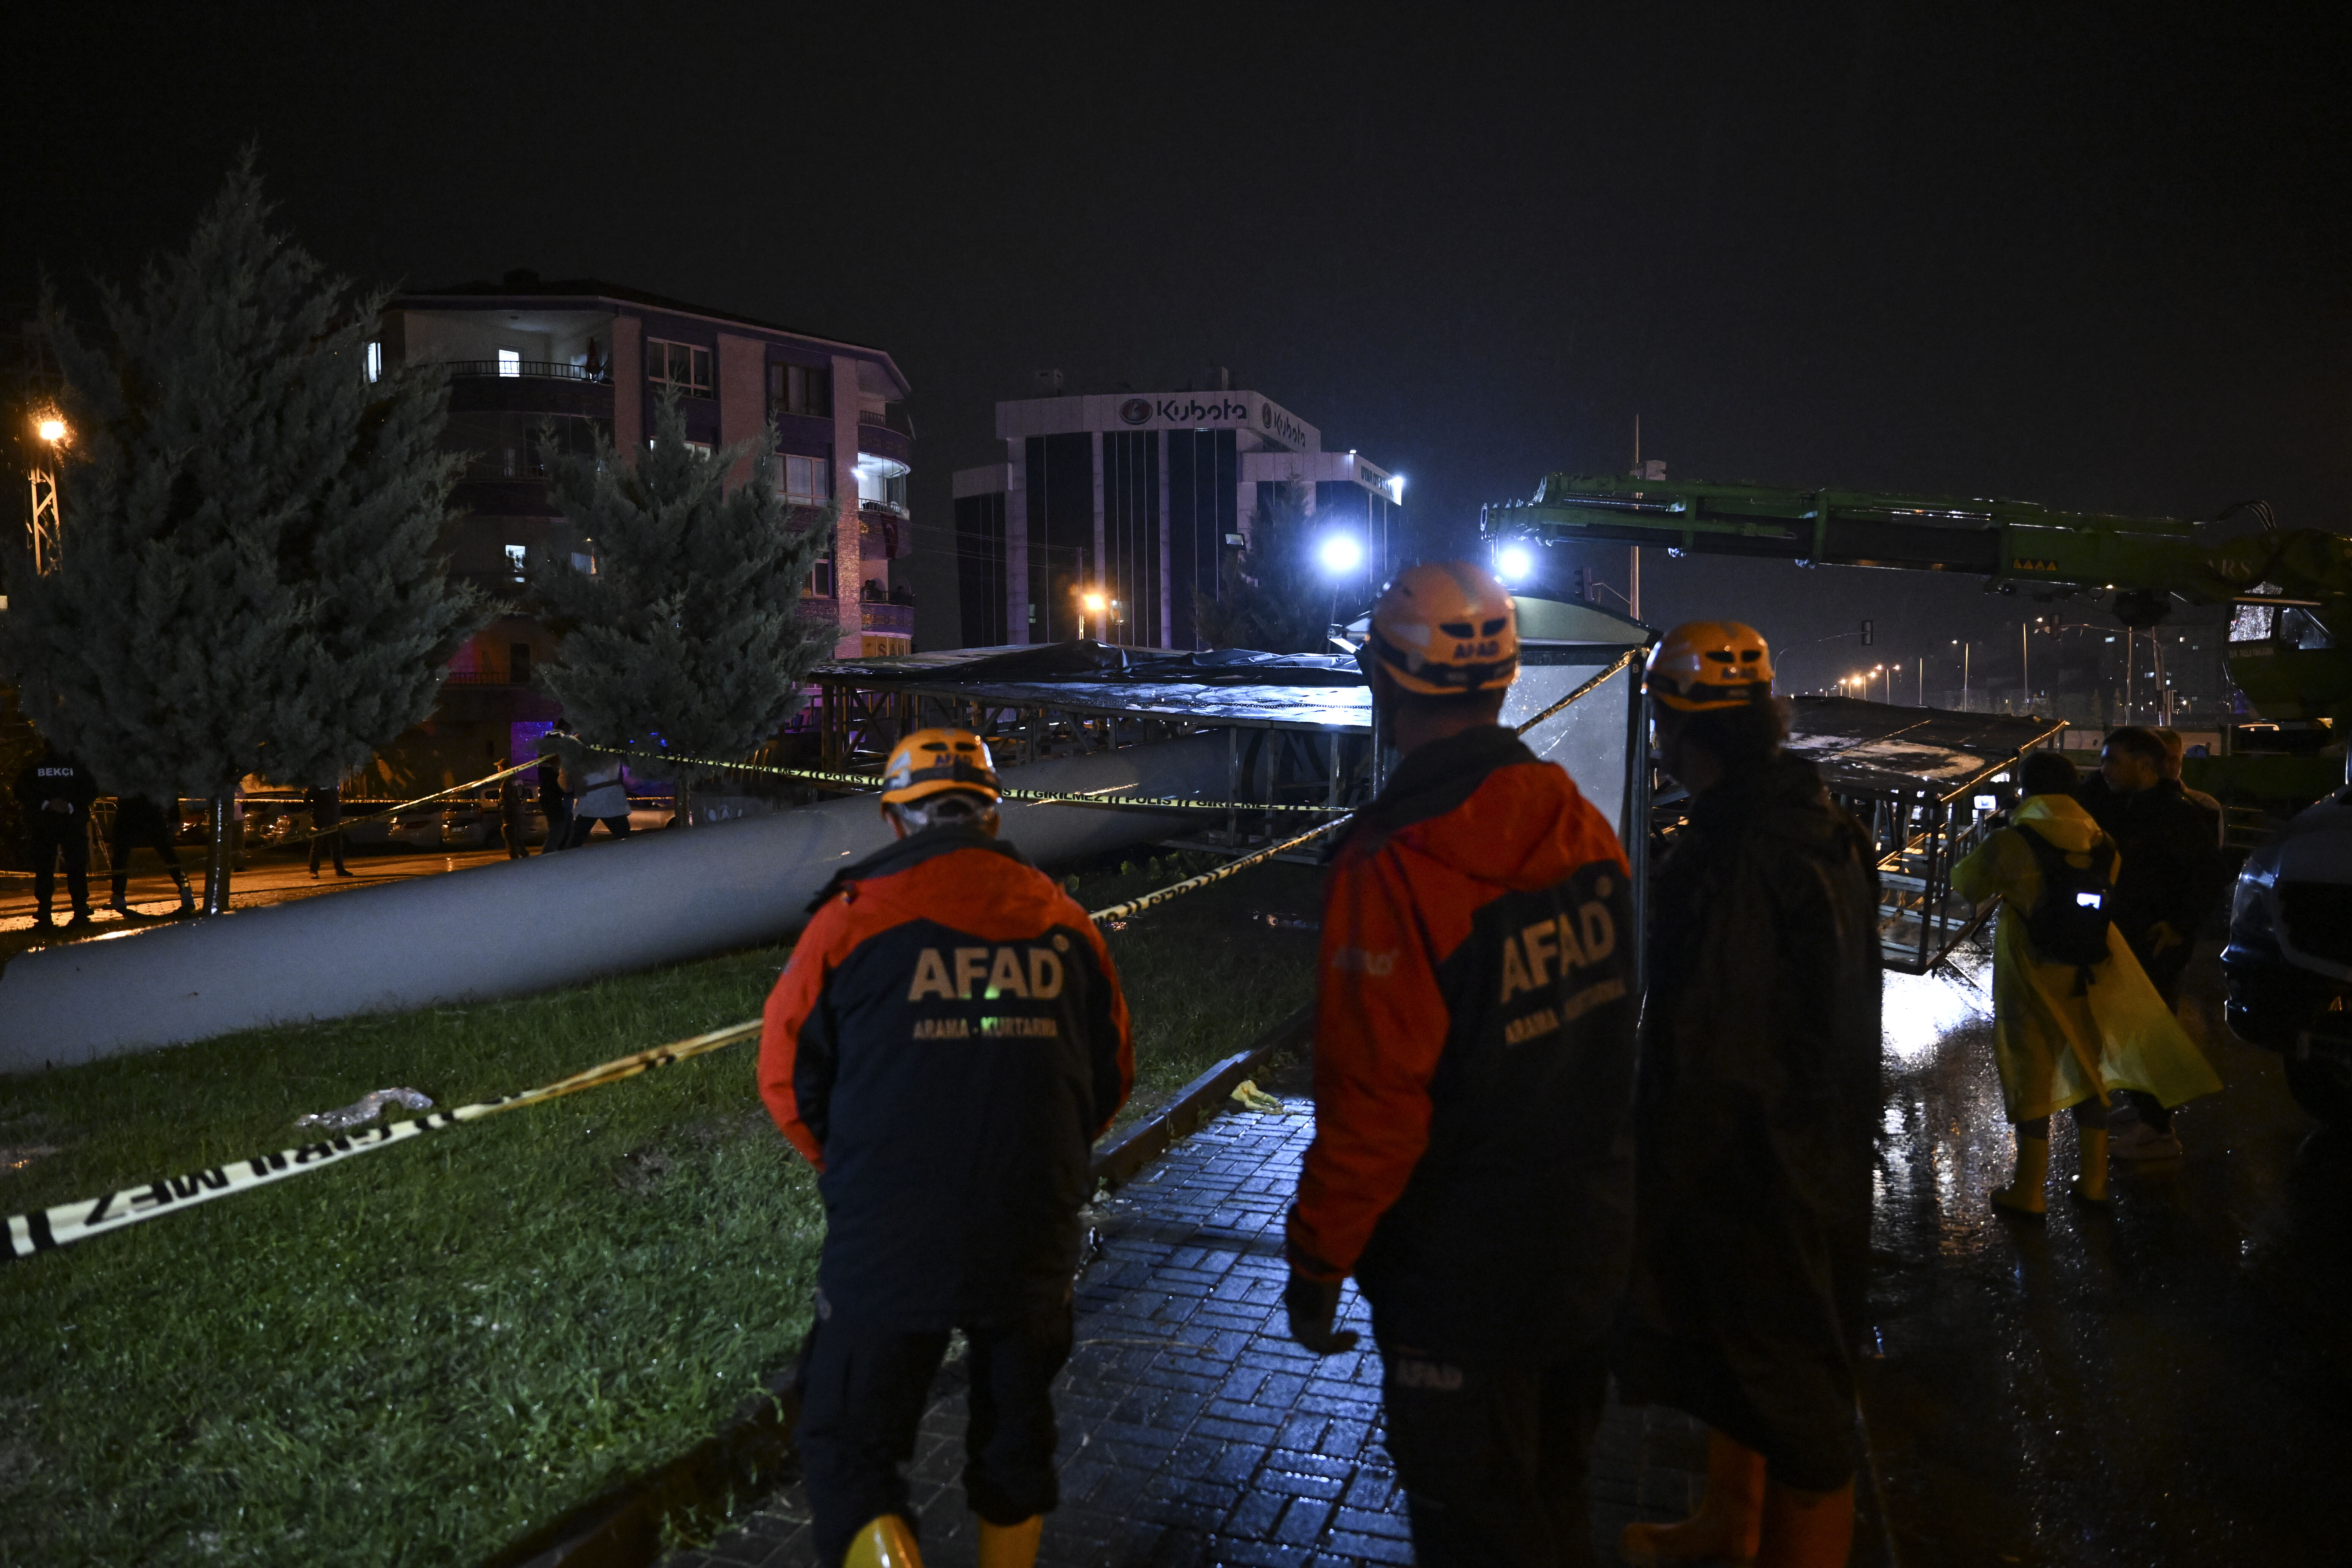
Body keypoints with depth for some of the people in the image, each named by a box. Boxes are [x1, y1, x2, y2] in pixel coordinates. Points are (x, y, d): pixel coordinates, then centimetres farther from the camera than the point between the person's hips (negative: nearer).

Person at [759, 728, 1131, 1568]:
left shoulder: (854, 914, -9)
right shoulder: (1064, 920, 2)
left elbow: (788, 1076, -3)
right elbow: (1112, 1075, 9)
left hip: (888, 1246, -3)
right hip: (1035, 1241, 4)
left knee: (849, 1447, 9)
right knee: (1015, 1435, 24)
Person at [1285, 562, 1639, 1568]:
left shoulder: (1391, 867, -25)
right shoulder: (1583, 828, -2)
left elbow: (1372, 1105, -24)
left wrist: (1316, 1261, -11)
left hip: (1462, 1285, -7)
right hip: (1590, 1251, 7)